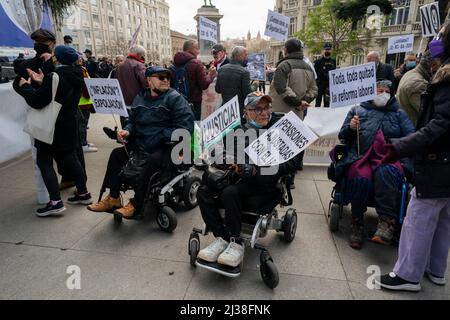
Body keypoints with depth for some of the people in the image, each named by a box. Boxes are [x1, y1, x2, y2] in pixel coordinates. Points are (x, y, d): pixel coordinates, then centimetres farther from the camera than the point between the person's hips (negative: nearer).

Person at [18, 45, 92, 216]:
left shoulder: (55, 77, -21)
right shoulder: (75, 76, 4)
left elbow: (36, 102, -19)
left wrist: (26, 86, -2)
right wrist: (43, 83, 10)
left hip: (52, 128, -8)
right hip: (69, 126, 8)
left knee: (44, 162, 1)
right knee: (70, 158, 17)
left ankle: (56, 202, -2)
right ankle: (83, 193, 24)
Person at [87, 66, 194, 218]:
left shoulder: (175, 98, -6)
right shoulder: (140, 98, 13)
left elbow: (185, 126, -16)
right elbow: (132, 121, 21)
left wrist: (159, 137, -20)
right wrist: (127, 131, -4)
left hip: (166, 146, -6)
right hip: (140, 144, 7)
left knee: (152, 160, -32)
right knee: (117, 153, -1)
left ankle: (136, 204, -19)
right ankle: (113, 198, 4)